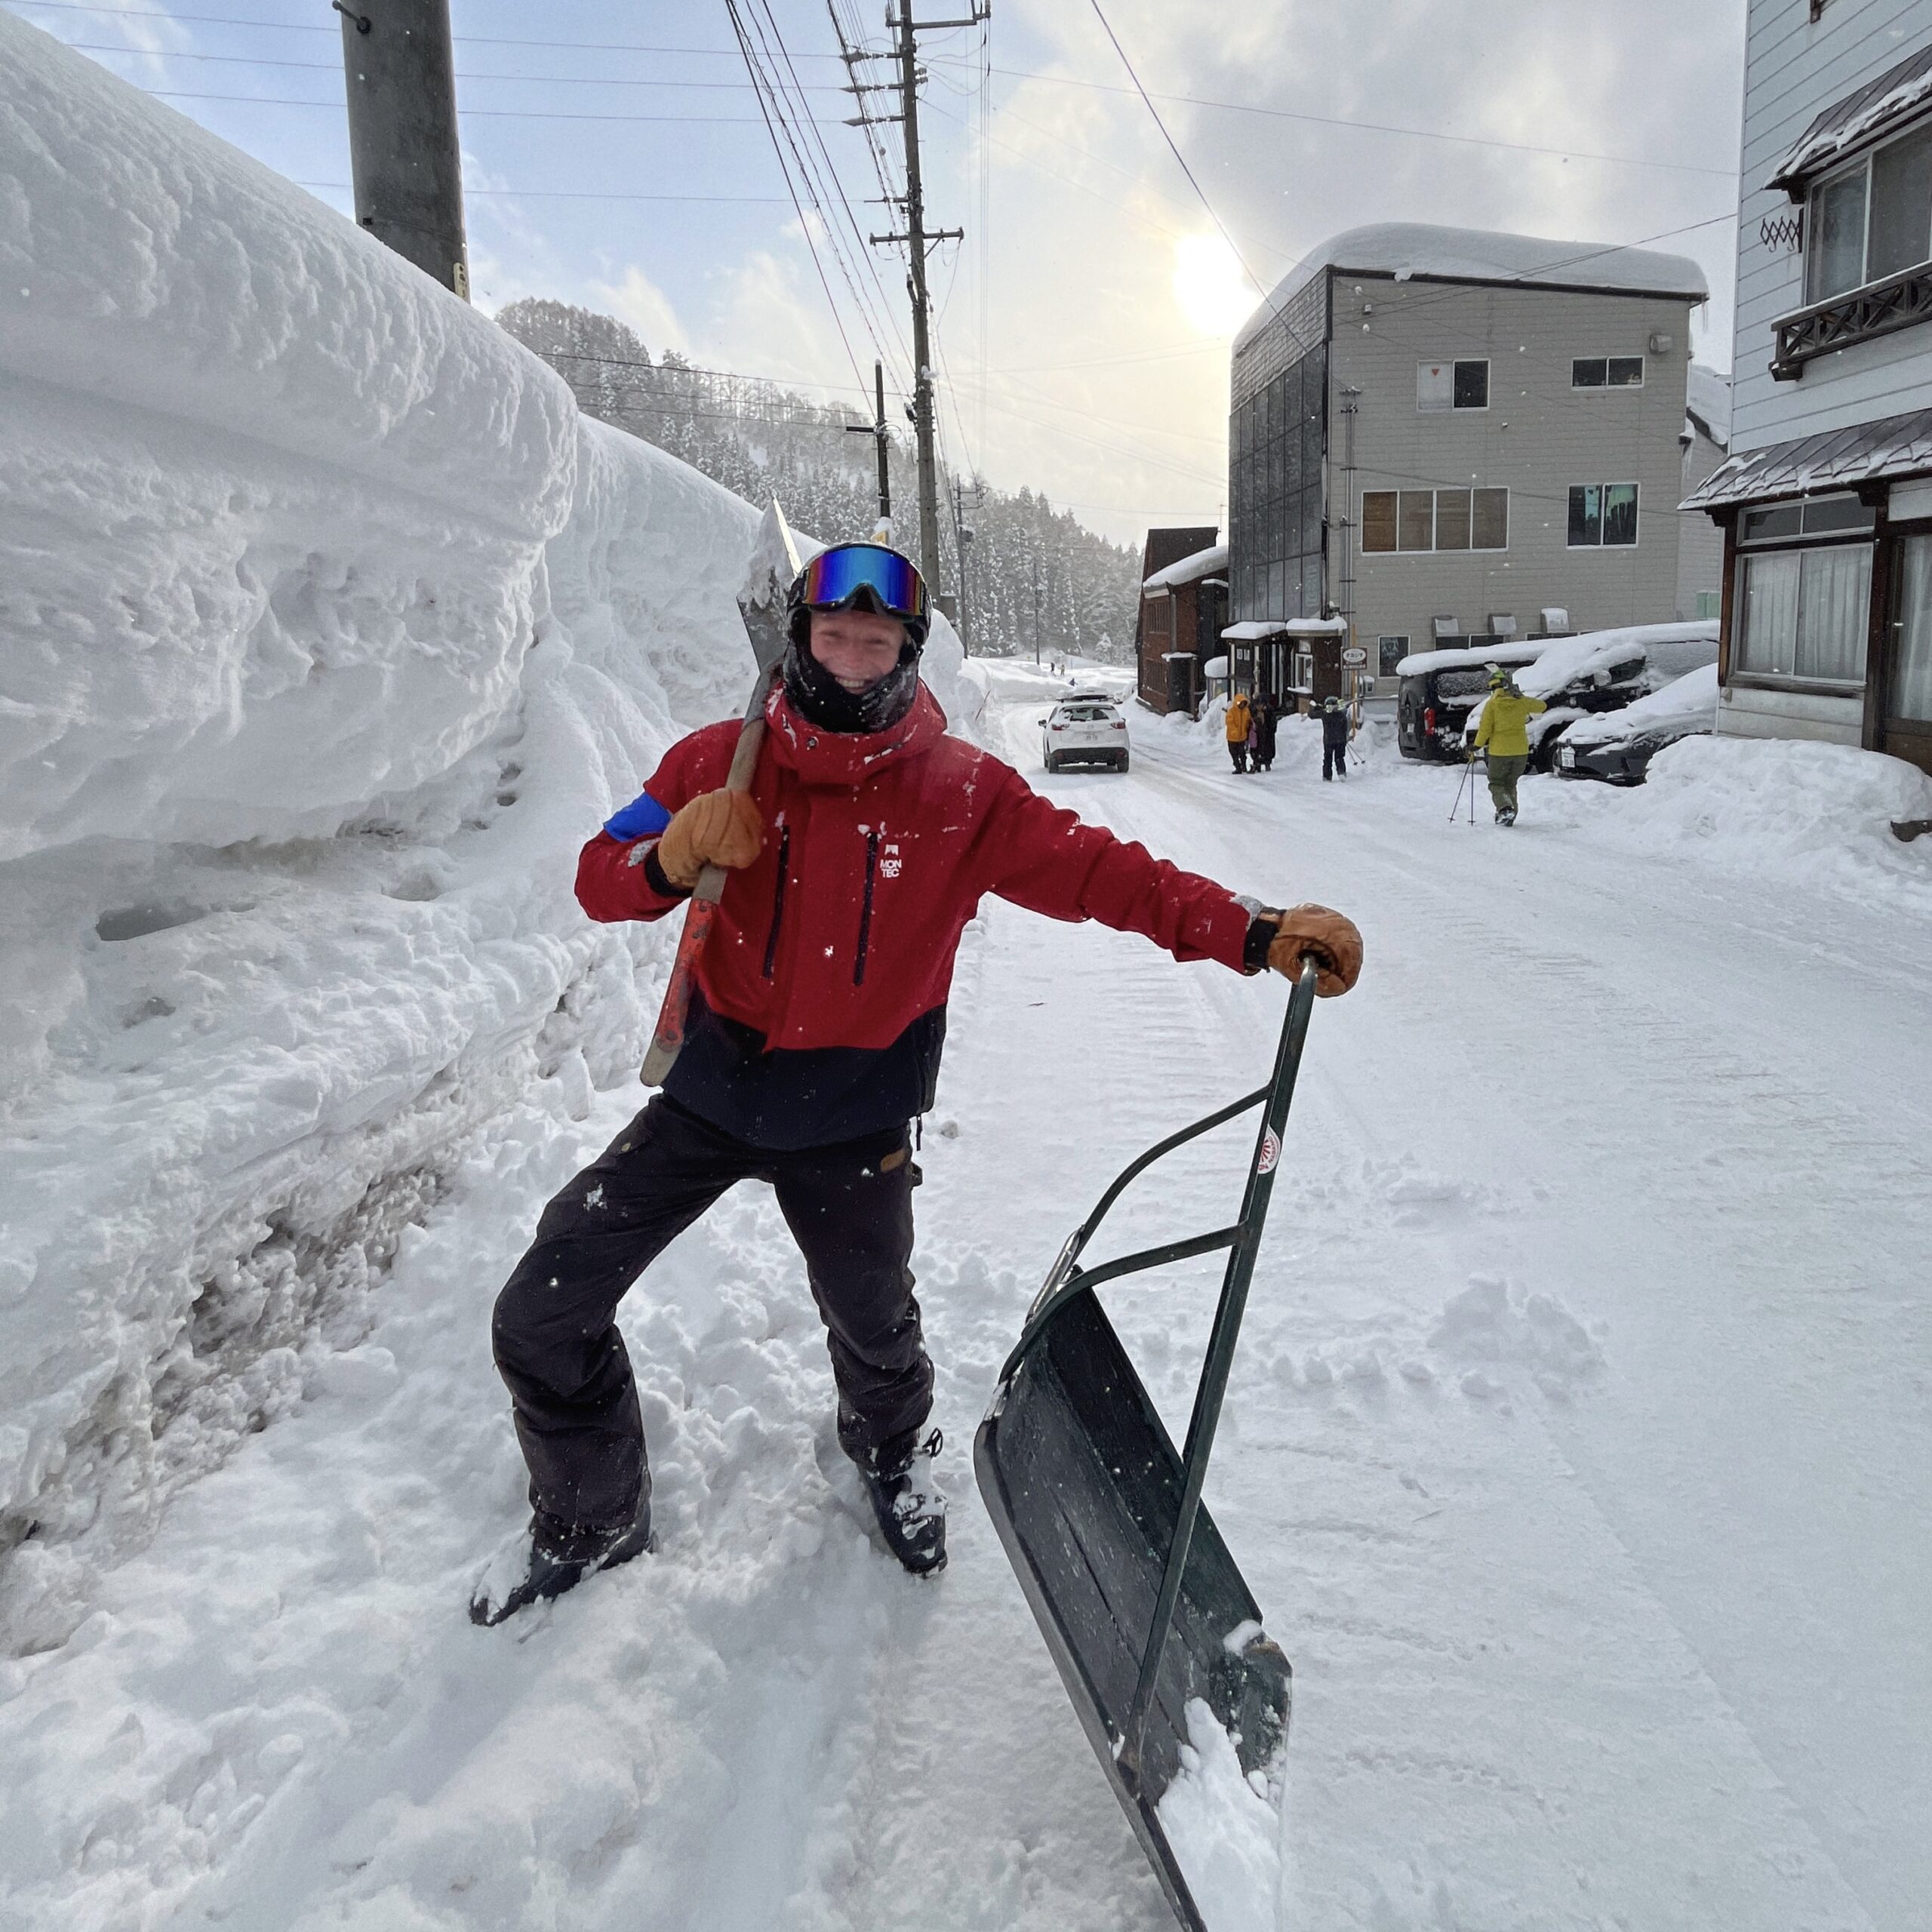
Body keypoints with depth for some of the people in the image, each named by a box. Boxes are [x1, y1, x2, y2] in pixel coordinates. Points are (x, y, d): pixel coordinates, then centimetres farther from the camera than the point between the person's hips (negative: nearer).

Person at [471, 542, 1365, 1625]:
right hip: (713, 1089, 2)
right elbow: (603, 880, -2)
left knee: (874, 1325, 20)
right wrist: (673, 854, -26)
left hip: (854, 1117, -1)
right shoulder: (719, 763, -8)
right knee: (541, 1316, 2)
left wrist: (1256, 934, -31)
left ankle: (895, 1456, 58)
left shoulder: (963, 793, -12)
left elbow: (1100, 872, -19)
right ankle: (592, 1522, 31)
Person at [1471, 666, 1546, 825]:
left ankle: (1505, 808, -17)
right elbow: (1542, 706, 20)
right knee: (1511, 784, 18)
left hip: (1499, 751, -4)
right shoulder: (1521, 702, 1)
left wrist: (1476, 746, 1)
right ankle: (1509, 817, 13)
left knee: (1496, 783, 8)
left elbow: (1485, 729, -13)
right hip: (1521, 751, 4)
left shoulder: (1492, 704, -10)